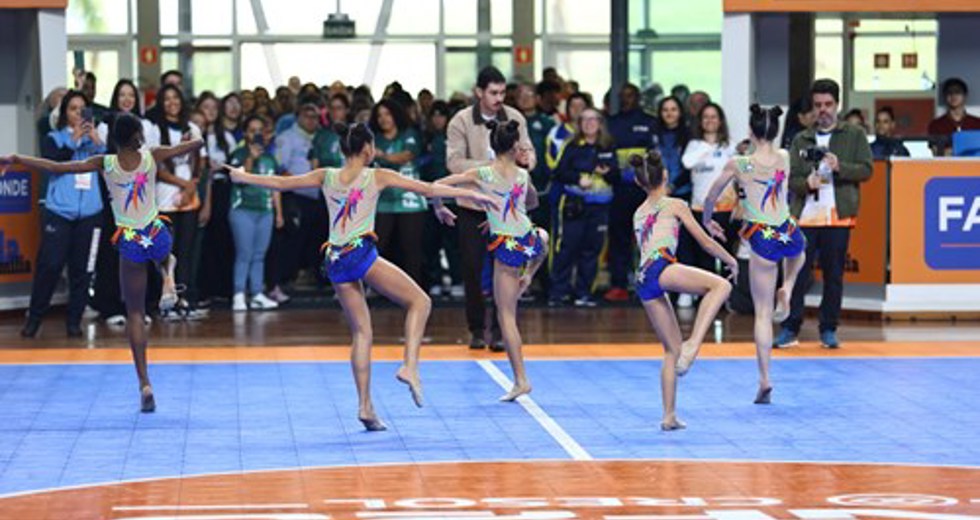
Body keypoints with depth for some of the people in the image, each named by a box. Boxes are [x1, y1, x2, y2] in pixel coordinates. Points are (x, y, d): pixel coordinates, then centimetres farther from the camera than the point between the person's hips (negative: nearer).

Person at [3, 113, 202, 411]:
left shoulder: (105, 164, -10)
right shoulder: (153, 157, -7)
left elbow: (56, 168, -12)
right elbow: (196, 143, 4)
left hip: (130, 242, -1)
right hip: (158, 236, 1)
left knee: (135, 314, 9)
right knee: (163, 256, 42)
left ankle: (144, 383, 0)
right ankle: (168, 278, 7)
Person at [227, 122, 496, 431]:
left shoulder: (326, 177, 12)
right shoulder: (377, 177, 2)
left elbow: (280, 183, 19)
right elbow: (427, 189, 2)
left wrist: (242, 177, 34)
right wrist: (469, 195, 9)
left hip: (336, 261, 5)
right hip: (362, 252, -5)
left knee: (361, 332, 10)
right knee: (420, 301, 6)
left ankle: (365, 406, 5)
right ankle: (410, 366, -14)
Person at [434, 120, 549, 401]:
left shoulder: (482, 175, -7)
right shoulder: (523, 175, 3)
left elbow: (438, 185, -9)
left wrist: (439, 208, 10)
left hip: (506, 247, -3)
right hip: (530, 240, 3)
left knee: (506, 315, 3)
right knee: (542, 237, 44)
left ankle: (521, 380, 1)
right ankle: (528, 275, 32)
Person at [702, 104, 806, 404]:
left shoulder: (738, 165, -8)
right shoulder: (784, 158, 2)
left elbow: (711, 198, 7)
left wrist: (707, 221, 27)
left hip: (762, 241, -3)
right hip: (789, 234, 3)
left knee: (763, 313, 5)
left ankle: (765, 382, 2)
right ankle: (786, 291, 18)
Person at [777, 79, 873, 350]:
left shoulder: (854, 135, 9)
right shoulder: (801, 140, 14)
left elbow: (866, 169, 1)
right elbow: (791, 177, 8)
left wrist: (839, 166, -16)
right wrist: (806, 183, -14)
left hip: (838, 216, -1)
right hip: (805, 215, 1)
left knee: (834, 274, 3)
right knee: (798, 274, -2)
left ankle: (828, 330, 11)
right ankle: (790, 329, 2)